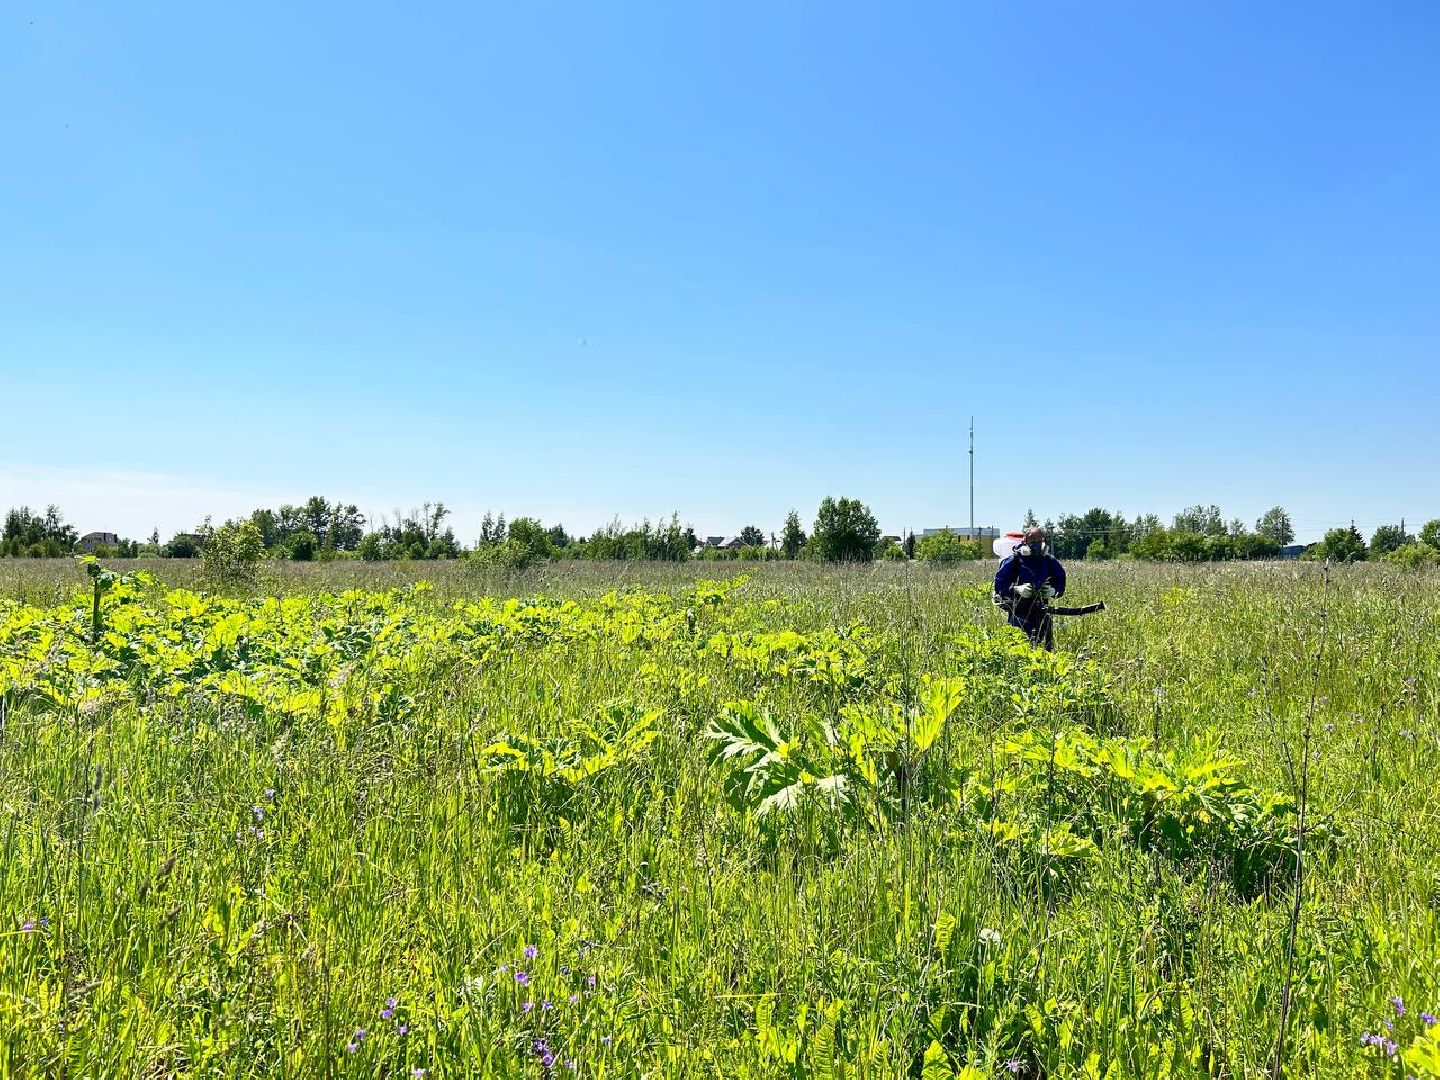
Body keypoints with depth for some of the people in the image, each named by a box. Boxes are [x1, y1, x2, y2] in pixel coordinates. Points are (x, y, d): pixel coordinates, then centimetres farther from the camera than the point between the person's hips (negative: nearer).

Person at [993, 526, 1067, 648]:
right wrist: (1017, 589, -21)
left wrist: (1053, 591, -8)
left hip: (1041, 612, 4)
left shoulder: (1050, 561, 8)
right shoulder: (1015, 559, -4)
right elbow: (999, 584, -5)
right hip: (1019, 613, -4)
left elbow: (1061, 584, 14)